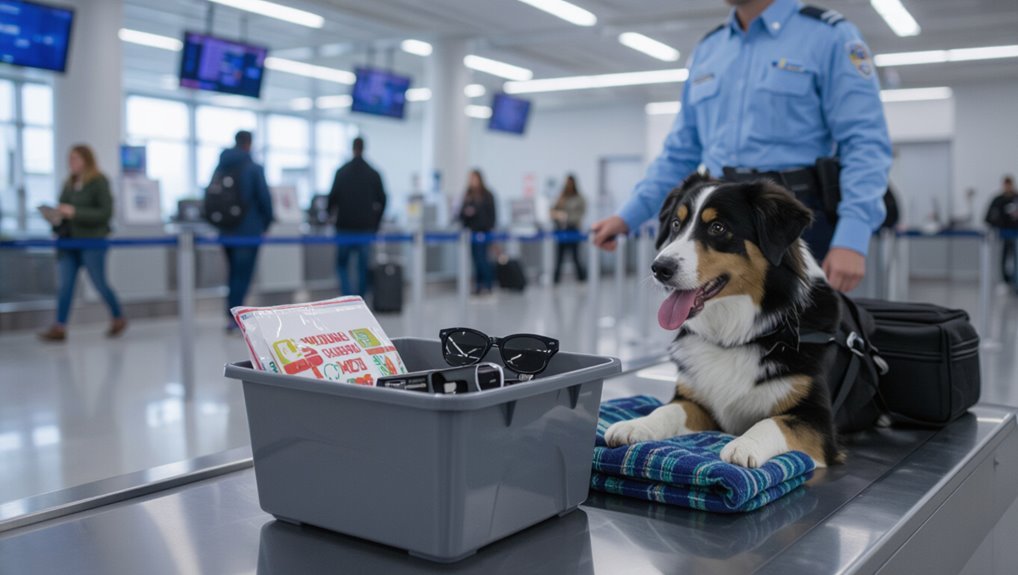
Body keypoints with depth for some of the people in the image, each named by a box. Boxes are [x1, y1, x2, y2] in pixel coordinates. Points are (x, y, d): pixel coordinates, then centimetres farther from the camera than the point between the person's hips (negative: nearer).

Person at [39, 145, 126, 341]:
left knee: (99, 283, 3)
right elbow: (65, 210, 21)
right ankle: (59, 327, -3)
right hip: (68, 240, 6)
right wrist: (57, 216, -3)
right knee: (65, 284, -2)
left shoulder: (99, 182, -7)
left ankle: (118, 318, 23)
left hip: (92, 240, -6)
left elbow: (106, 212, -14)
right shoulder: (69, 184, 13)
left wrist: (74, 213, -21)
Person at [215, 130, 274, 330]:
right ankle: (233, 316, -9)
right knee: (243, 275, -3)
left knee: (235, 273, 17)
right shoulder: (254, 169, -9)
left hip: (226, 230, 6)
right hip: (249, 230, -6)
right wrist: (267, 222, 3)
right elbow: (264, 197, -12)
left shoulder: (221, 167, 8)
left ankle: (232, 314, 19)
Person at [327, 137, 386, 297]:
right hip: (366, 226, 1)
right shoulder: (374, 174, 0)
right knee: (364, 266, 8)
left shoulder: (341, 172, -4)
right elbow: (382, 200, 3)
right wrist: (375, 223, 13)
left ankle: (348, 296, -8)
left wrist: (331, 212, 17)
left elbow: (333, 197, -3)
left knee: (342, 264, 10)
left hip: (345, 226, -1)